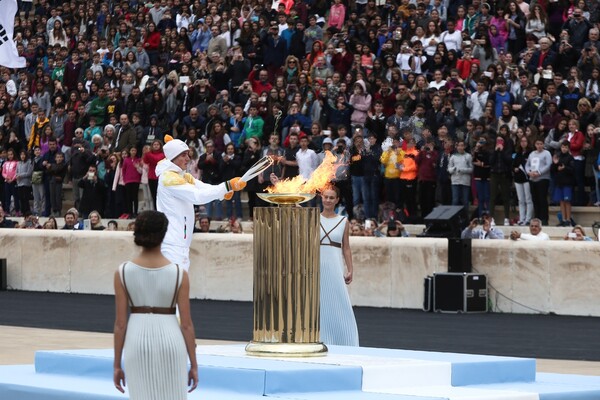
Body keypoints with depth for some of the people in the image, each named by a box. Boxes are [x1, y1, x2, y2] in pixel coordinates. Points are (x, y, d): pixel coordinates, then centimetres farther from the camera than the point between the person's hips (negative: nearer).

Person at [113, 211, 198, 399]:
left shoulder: (123, 272, -6)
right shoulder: (179, 273, -7)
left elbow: (120, 322, -4)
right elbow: (186, 324, -6)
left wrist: (117, 365, 4)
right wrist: (194, 365, 2)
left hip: (137, 343, 1)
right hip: (169, 343, -1)